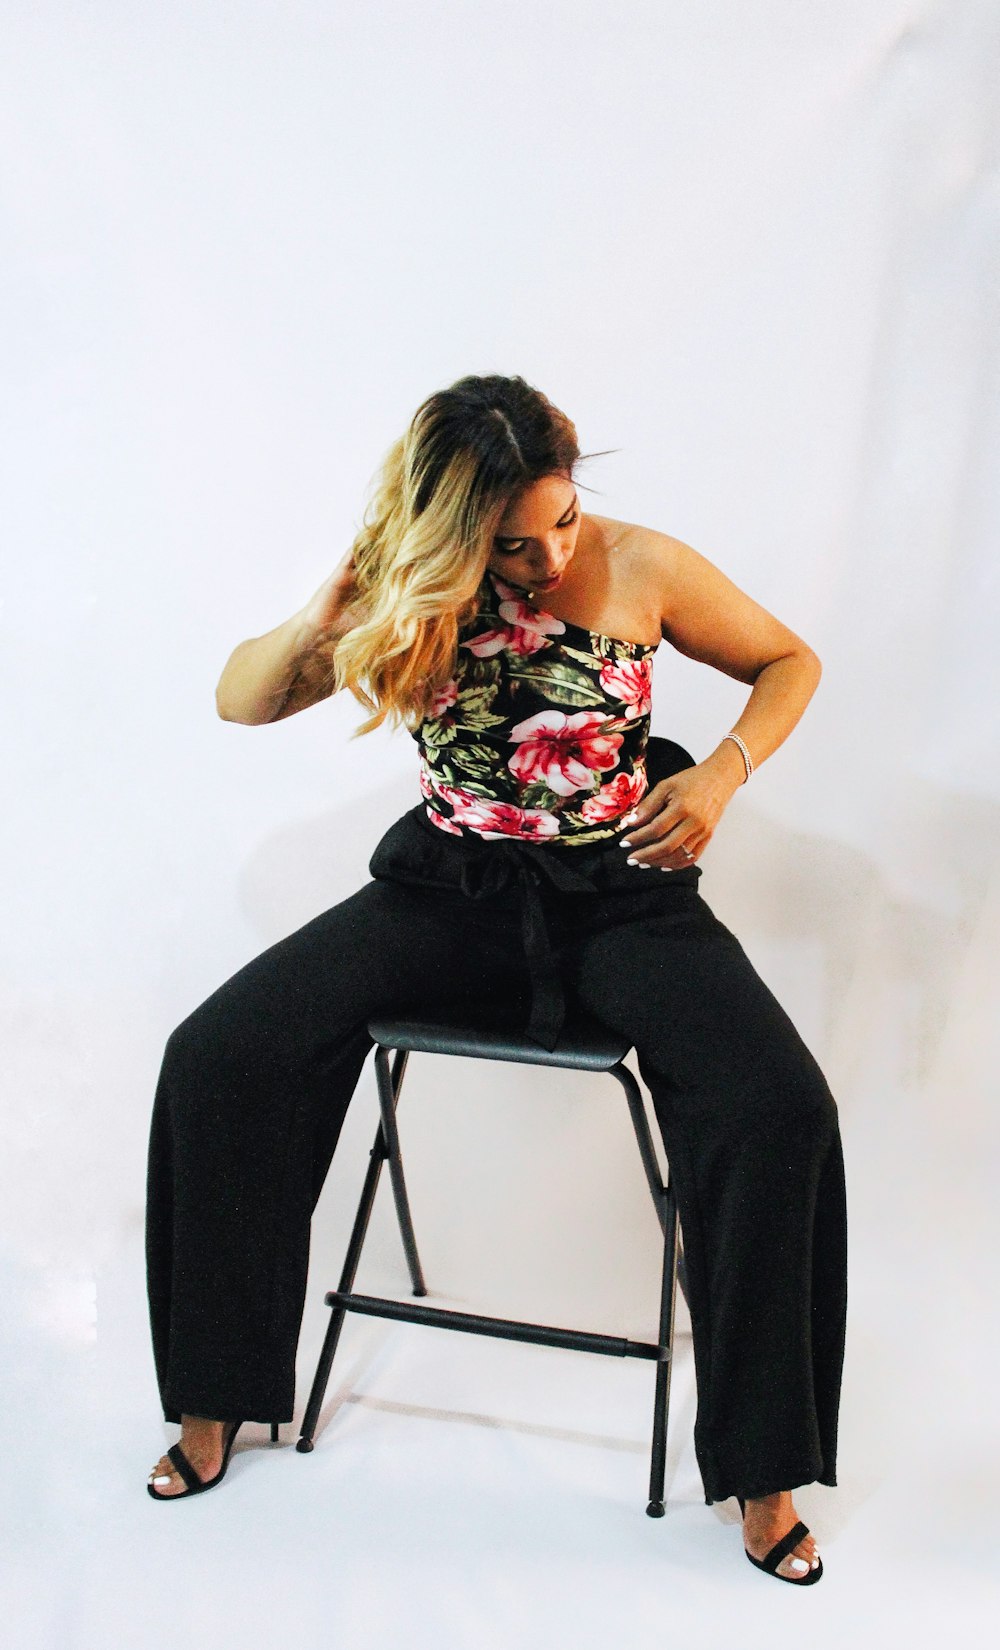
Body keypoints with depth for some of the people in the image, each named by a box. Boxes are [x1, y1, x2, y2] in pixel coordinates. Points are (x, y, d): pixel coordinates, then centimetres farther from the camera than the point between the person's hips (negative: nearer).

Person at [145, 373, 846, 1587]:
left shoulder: (643, 567, -8)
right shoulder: (408, 596, -4)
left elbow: (790, 661, 7)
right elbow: (238, 702, 3)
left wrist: (722, 773, -12)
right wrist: (320, 622, -19)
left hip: (619, 890, -1)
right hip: (452, 886, 2)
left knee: (779, 1110, -28)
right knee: (216, 1057, -17)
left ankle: (761, 1463, -7)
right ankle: (216, 1394, 4)